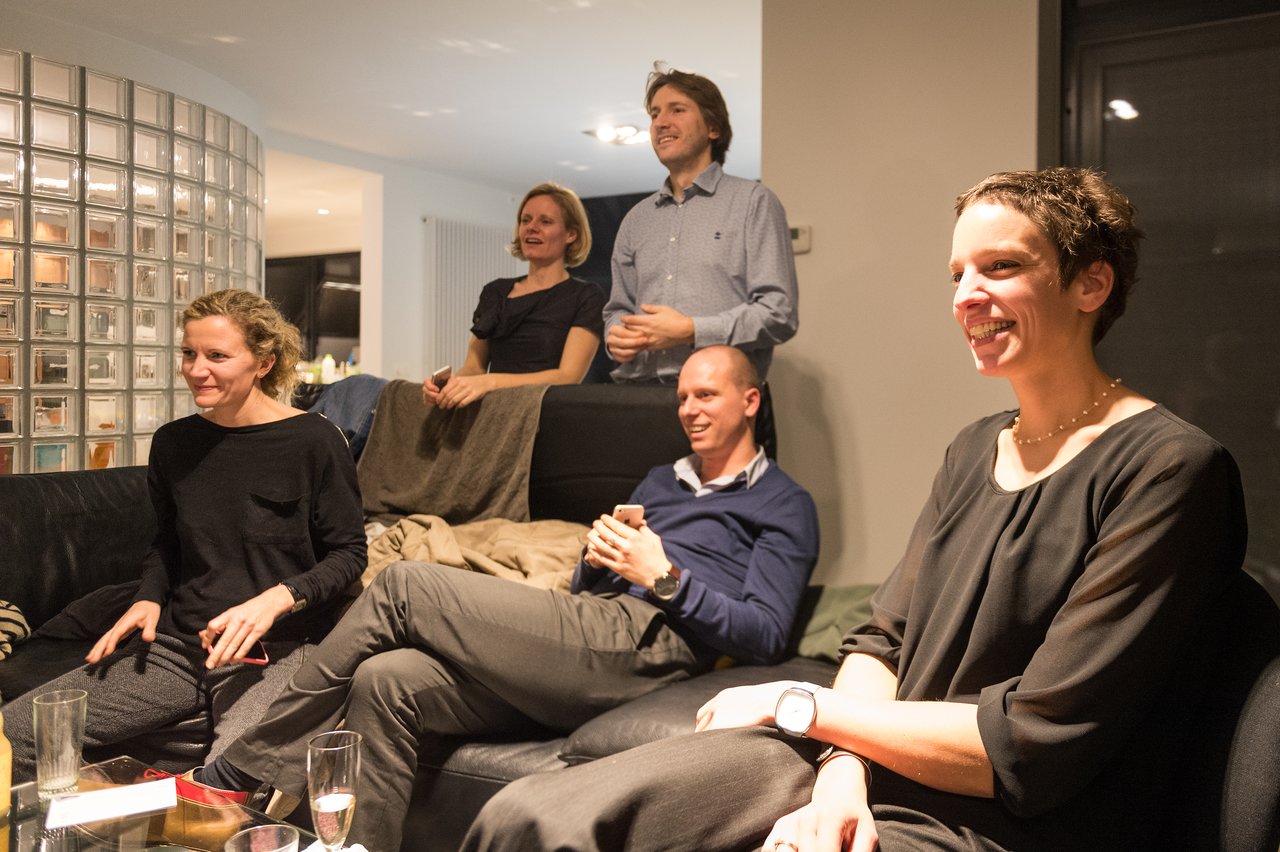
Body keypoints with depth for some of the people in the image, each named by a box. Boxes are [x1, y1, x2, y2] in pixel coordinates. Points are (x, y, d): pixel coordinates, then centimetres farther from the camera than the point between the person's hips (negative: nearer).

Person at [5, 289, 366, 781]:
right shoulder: (173, 443, 10)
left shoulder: (313, 441, -7)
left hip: (276, 650, -5)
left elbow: (349, 553, -3)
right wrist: (149, 599, 6)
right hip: (177, 645, 6)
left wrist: (277, 598, -18)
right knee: (12, 733, -8)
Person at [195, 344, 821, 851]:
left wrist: (663, 577, -10)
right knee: (387, 680, -17)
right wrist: (595, 560, 6)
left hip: (646, 640, -7)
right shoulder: (659, 481, 32)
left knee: (403, 588, -14)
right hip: (593, 635, 7)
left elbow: (765, 635, -3)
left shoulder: (785, 505, 11)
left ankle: (233, 776, -5)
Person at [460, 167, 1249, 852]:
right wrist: (842, 773, -13)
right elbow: (883, 638, 8)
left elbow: (1033, 748, -16)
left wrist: (803, 705, -8)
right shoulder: (975, 449, 12)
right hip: (875, 761, 7)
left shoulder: (1170, 468, -12)